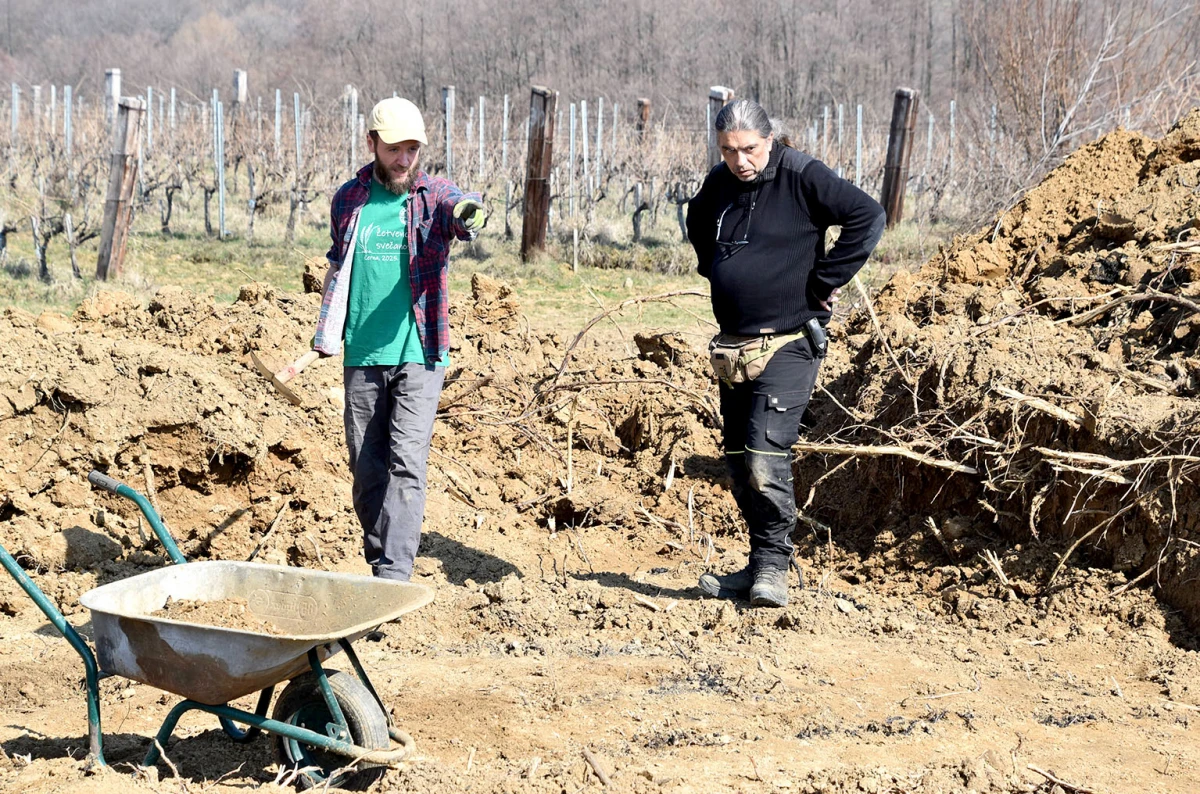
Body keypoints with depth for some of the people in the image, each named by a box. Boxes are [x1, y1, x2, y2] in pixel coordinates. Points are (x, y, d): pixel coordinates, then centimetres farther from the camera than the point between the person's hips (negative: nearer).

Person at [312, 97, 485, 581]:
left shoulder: (435, 196, -2)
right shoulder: (349, 199, 8)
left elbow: (459, 209, -26)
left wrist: (467, 214, -50)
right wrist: (325, 328, 11)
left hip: (419, 354, -3)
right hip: (362, 355, 3)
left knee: (406, 463, -10)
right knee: (366, 465, 8)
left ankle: (395, 574, -11)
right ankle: (378, 557, 22)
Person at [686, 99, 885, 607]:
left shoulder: (802, 178, -10)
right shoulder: (718, 184, 9)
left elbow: (867, 217, -17)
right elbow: (697, 223, 32)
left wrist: (823, 281, -14)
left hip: (788, 345, -7)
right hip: (733, 348, 7)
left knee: (765, 459, -18)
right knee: (739, 464, 11)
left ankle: (773, 566, -4)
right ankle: (759, 568, 23)